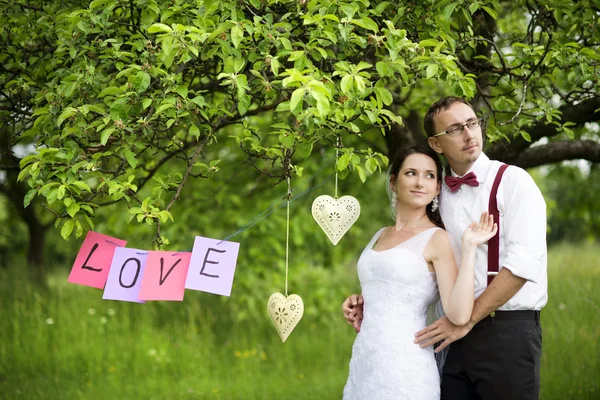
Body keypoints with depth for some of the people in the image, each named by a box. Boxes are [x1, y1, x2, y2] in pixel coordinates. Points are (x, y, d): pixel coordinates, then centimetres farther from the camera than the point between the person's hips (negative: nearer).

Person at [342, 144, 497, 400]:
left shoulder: (437, 239, -6)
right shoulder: (381, 235, 13)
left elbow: (459, 315, -18)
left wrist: (468, 246, -17)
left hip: (404, 366, -6)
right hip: (363, 361, 6)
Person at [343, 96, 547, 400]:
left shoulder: (512, 181, -4)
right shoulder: (437, 195, 11)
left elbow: (524, 261, -15)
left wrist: (468, 319, -16)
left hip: (507, 332, -4)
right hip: (456, 335, 4)